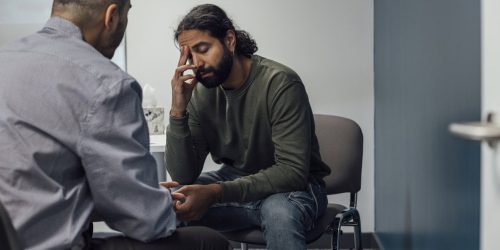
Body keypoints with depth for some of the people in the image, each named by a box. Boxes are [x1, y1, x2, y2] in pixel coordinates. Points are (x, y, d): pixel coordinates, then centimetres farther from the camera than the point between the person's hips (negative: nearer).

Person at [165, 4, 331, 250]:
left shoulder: (280, 83, -23)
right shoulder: (200, 93, -7)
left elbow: (293, 171, -27)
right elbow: (183, 176, -9)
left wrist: (216, 193, -35)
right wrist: (178, 111, -23)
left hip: (293, 185, -5)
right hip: (235, 181, 5)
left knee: (279, 213, -38)